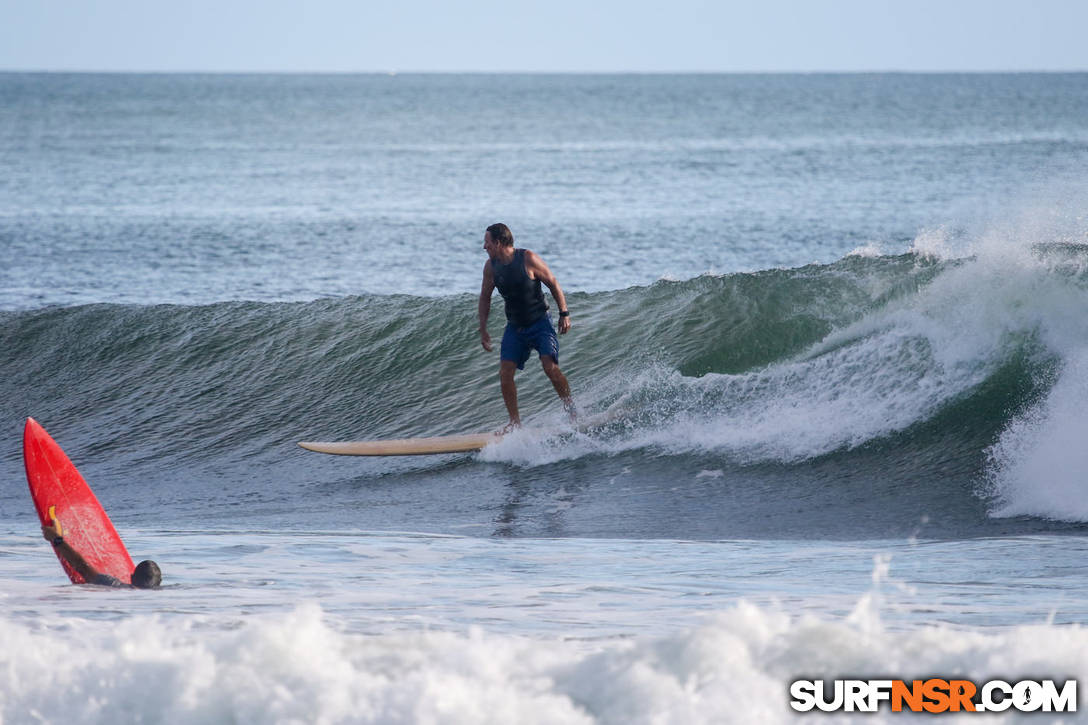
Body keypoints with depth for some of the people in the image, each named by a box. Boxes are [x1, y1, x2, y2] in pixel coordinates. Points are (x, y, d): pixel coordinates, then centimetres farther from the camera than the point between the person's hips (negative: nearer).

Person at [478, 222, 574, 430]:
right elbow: (485, 298, 10)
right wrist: (483, 330, 9)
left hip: (540, 323, -5)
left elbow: (553, 284, -8)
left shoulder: (528, 259, -18)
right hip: (515, 327, 5)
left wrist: (564, 314, -10)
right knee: (505, 373, -9)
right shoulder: (491, 266, -3)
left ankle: (571, 411, -4)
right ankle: (515, 422, 0)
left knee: (550, 366, -21)